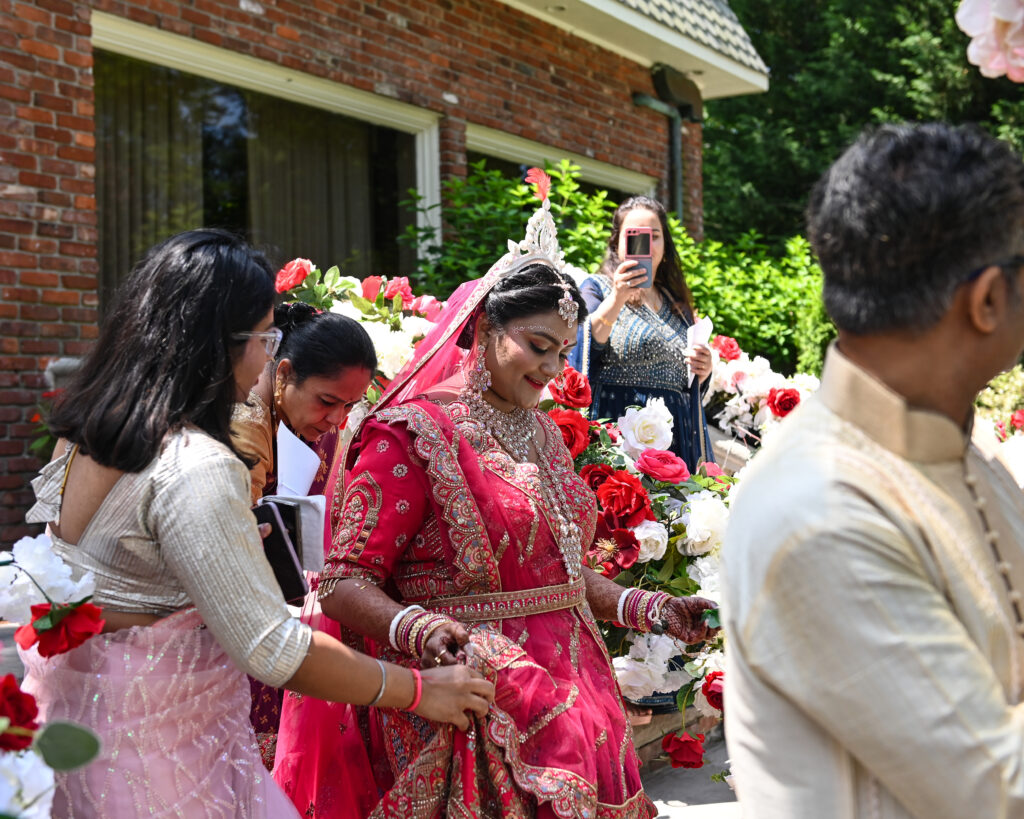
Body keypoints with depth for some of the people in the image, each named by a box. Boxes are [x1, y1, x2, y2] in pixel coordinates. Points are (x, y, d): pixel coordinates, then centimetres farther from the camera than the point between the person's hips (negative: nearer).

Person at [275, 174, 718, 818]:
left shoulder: (544, 434, 15)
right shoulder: (413, 434, -9)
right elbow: (345, 584, -14)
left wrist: (646, 607, 11)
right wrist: (417, 629, -31)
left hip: (570, 691, 7)